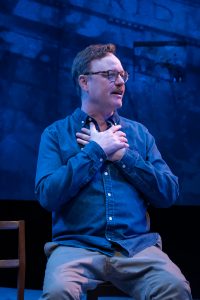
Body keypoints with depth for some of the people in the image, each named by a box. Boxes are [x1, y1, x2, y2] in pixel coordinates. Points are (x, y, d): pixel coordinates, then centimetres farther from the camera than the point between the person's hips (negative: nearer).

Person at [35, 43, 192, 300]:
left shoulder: (139, 133, 16)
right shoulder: (56, 133, 8)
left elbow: (169, 193, 8)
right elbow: (47, 195, -6)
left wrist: (121, 155, -2)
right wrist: (95, 150, -6)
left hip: (137, 245, 2)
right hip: (76, 245, -2)